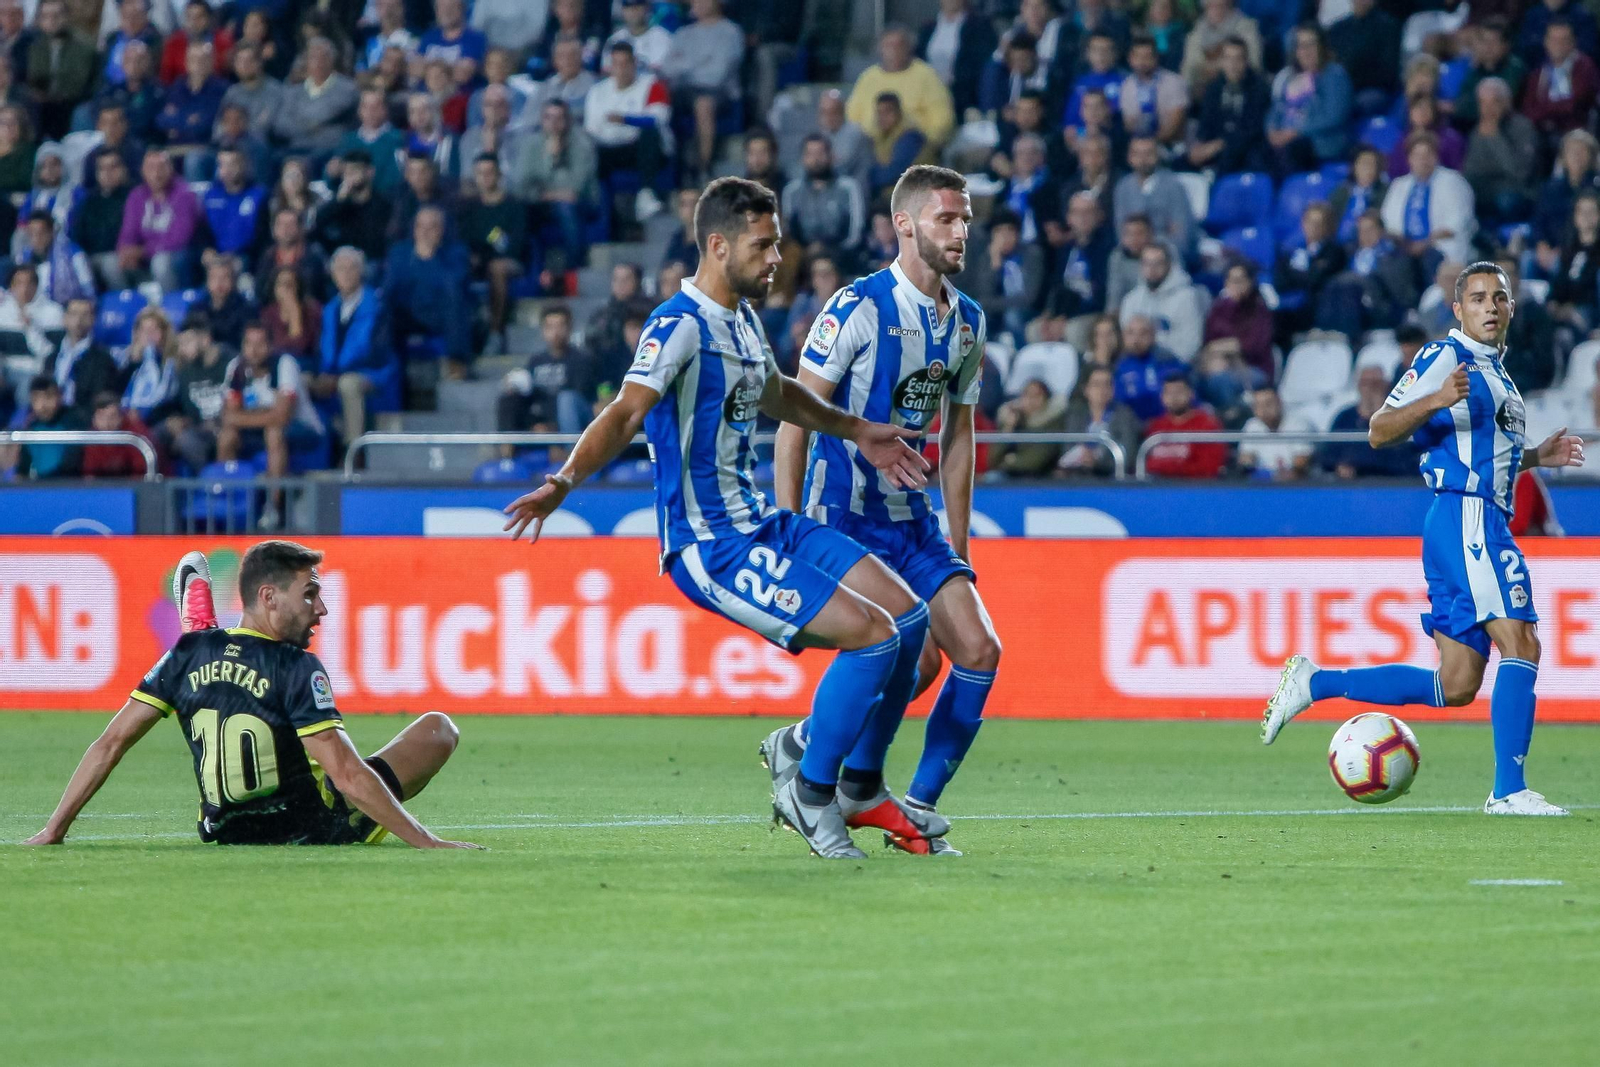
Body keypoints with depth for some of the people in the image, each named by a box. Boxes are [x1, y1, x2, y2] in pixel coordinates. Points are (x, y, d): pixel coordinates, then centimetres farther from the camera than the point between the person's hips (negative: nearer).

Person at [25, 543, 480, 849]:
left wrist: (54, 831, 2)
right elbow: (347, 775, -27)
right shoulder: (296, 668, -21)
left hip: (228, 837, 5)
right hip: (315, 835, -5)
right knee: (438, 727, 13)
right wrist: (426, 844, -24)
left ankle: (197, 615, 58)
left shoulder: (188, 655, -6)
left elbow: (112, 743, -5)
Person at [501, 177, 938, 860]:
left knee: (906, 612, 6)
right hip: (710, 548, -9)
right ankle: (809, 794, 0)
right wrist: (563, 482, -46)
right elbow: (626, 414, -31)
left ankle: (857, 786, 20)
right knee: (872, 633, -17)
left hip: (760, 522, 9)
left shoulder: (742, 319, 11)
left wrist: (858, 432, 39)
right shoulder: (680, 327, -17)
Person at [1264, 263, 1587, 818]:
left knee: (1455, 687, 8)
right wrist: (1436, 399, -29)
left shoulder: (1494, 370, 22)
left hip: (1486, 520, 10)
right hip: (1465, 517, -10)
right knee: (1521, 644, -18)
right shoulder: (1445, 357, -6)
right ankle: (1509, 792, -20)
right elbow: (1379, 432, -12)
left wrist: (1536, 456, 19)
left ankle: (1312, 683, 15)